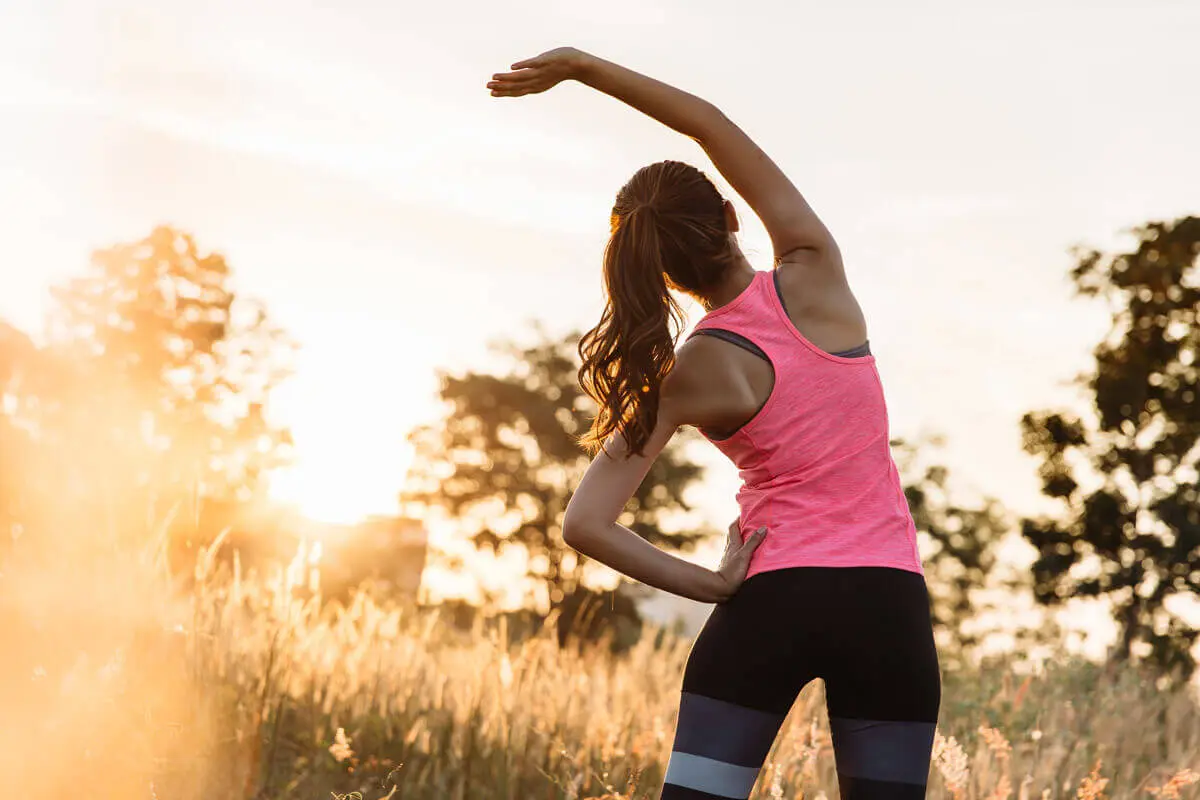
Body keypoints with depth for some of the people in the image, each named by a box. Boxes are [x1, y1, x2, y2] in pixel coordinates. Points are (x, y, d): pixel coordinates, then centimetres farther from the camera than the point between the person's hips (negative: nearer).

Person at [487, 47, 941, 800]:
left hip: (771, 597, -1)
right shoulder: (815, 276, -4)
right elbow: (712, 122, 3)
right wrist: (582, 66, 2)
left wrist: (709, 584, -3)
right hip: (887, 602, 1)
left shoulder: (692, 372, -4)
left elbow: (586, 523, -9)